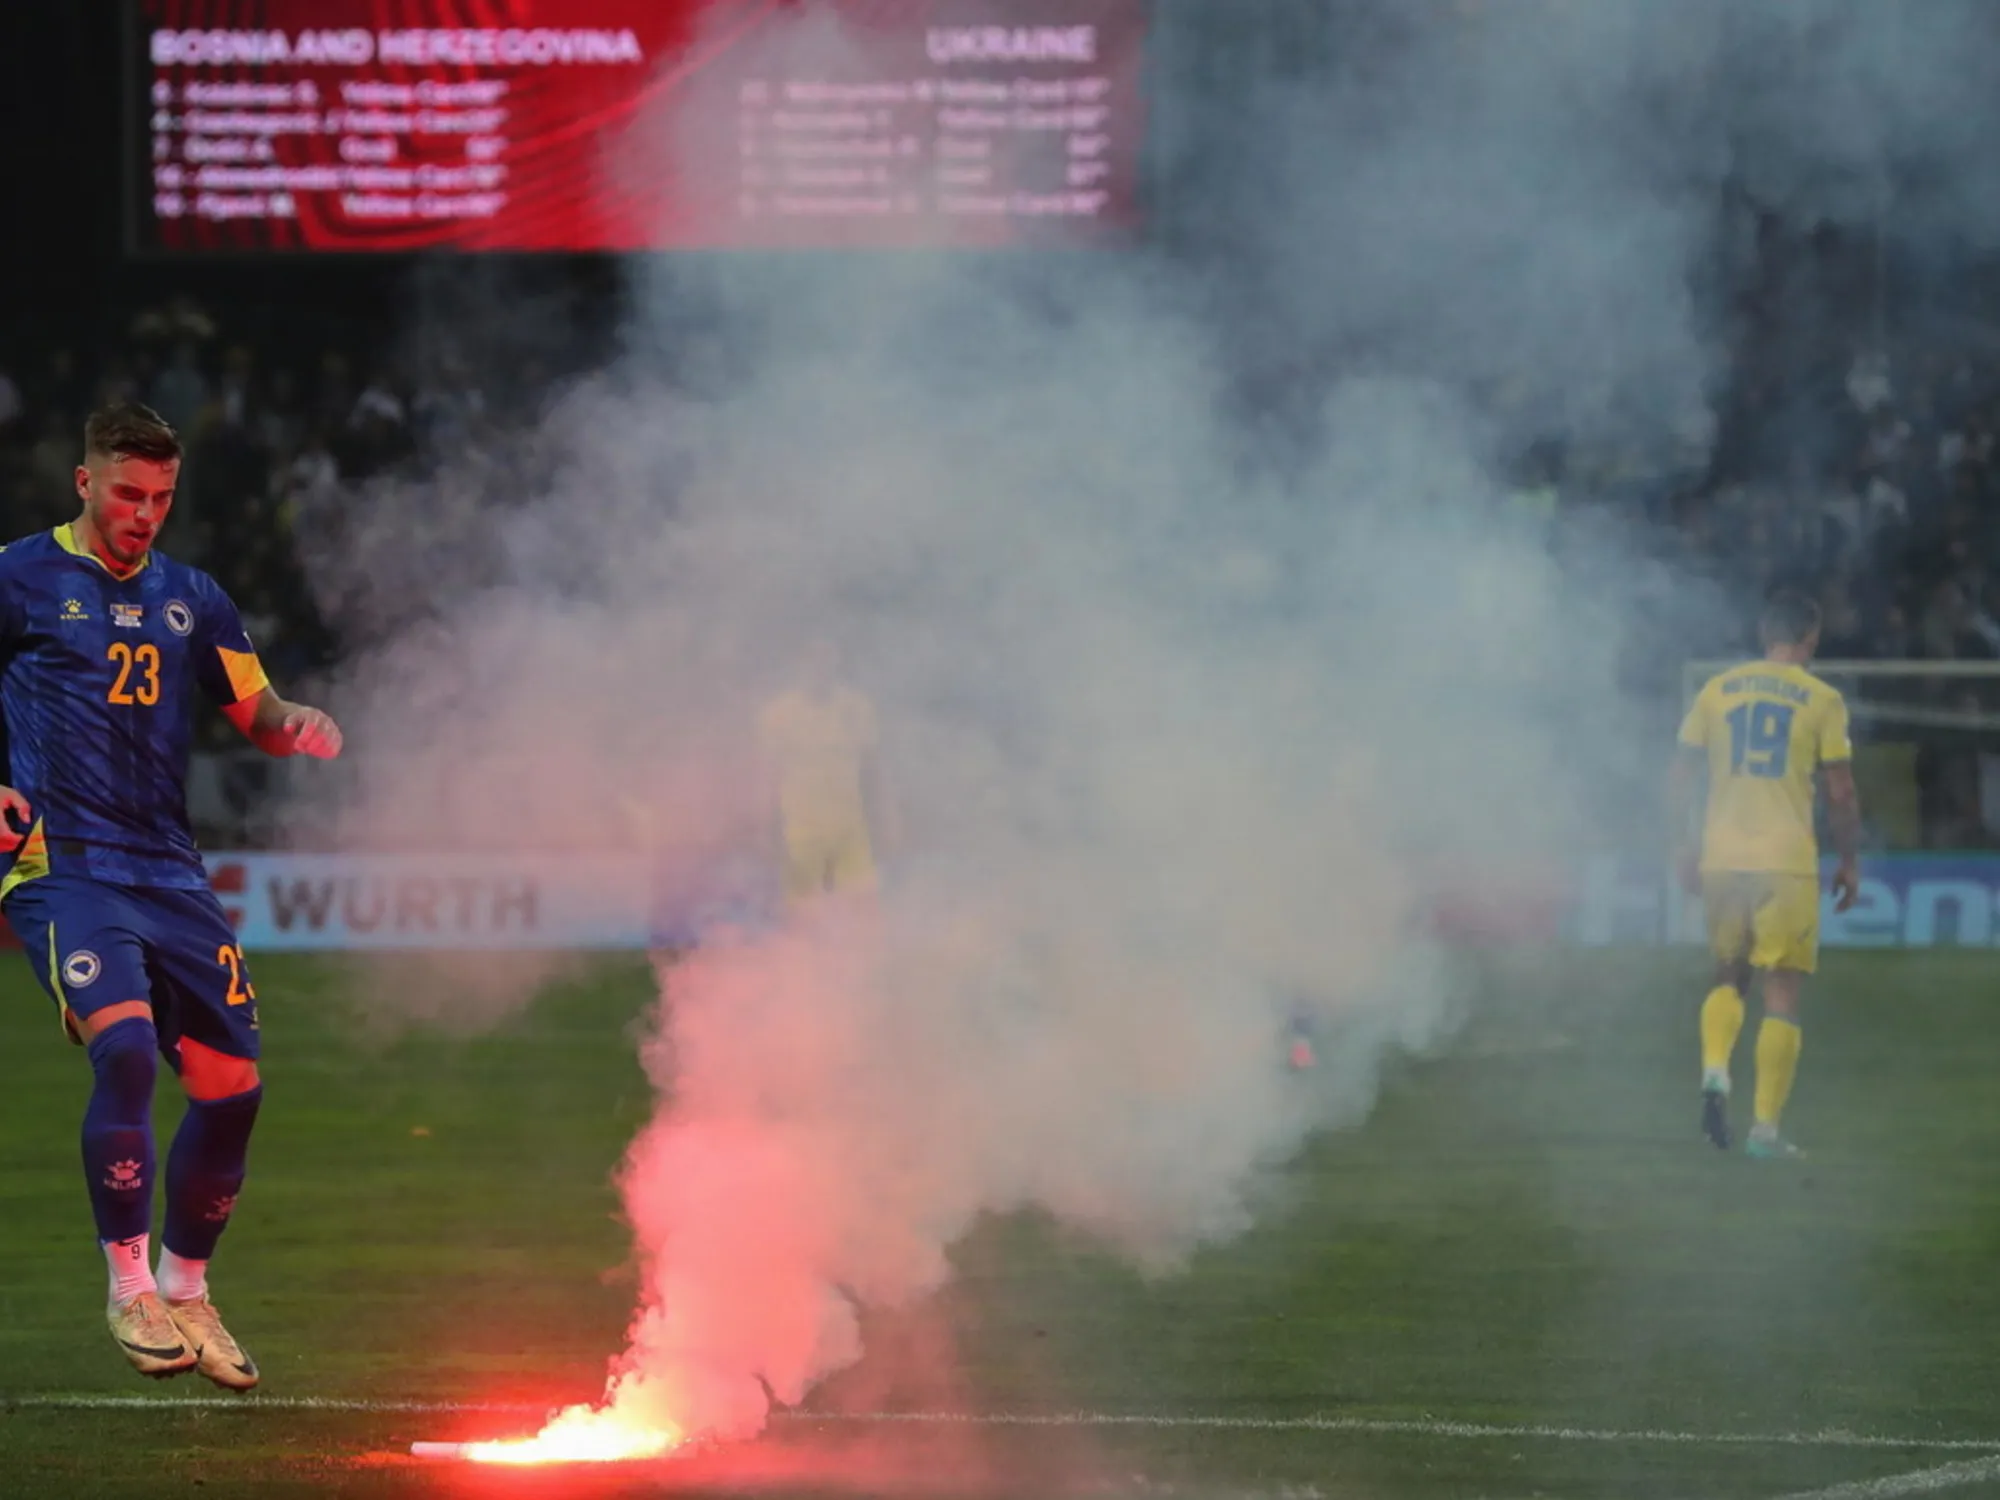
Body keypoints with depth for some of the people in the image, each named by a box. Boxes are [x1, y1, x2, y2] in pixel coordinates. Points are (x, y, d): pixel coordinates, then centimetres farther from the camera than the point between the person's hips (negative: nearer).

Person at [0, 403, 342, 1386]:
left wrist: (299, 727, -3)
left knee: (231, 1085, 2)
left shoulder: (190, 599, 16)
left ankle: (185, 1294, 21)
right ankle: (128, 1289, -13)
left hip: (167, 872, 6)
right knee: (126, 1047, -26)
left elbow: (257, 714, 21)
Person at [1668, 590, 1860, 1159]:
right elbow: (1841, 795, -2)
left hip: (1721, 859, 3)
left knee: (1728, 977, 20)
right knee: (1781, 993, 2)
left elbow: (1679, 781, 9)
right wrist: (1850, 862, 10)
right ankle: (1766, 1127, -3)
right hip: (1787, 864, -3)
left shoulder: (1717, 691, 8)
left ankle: (1715, 1071, -7)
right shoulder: (1822, 701, -1)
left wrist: (1683, 849, 19)